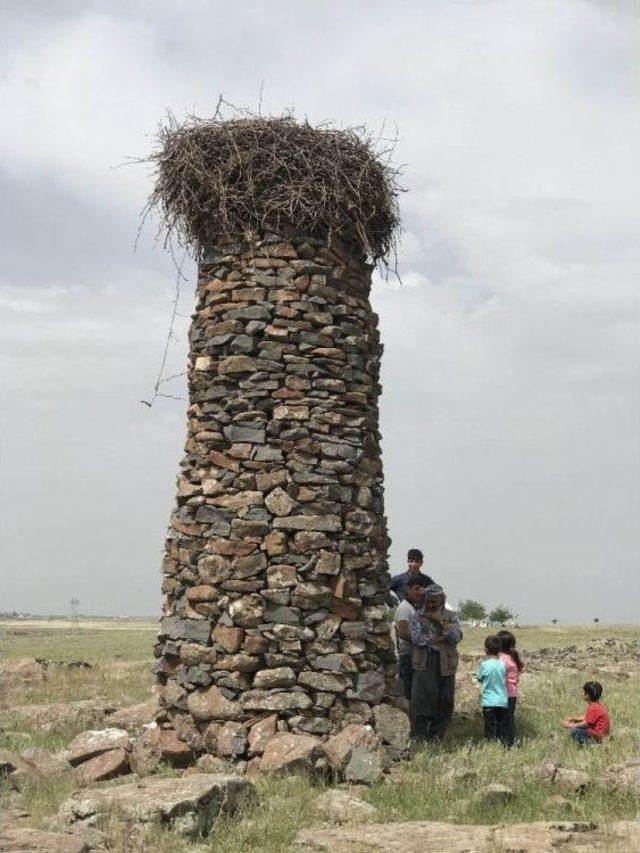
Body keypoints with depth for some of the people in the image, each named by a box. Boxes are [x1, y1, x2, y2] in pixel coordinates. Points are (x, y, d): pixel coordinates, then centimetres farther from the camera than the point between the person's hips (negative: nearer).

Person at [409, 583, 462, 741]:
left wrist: (441, 620, -10)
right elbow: (417, 639, -9)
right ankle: (419, 736, -2)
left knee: (445, 702, 2)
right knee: (422, 700, -9)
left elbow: (456, 637, -4)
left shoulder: (451, 616, 12)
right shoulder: (417, 617, 7)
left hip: (446, 664, 2)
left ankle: (436, 736, 13)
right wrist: (443, 638, -9)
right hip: (424, 664, -2)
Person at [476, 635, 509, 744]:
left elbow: (479, 678, 2)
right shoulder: (502, 664, -3)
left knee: (490, 728, 4)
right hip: (503, 702, 3)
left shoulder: (484, 665, -12)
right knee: (503, 728, 11)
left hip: (489, 702, -3)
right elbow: (505, 680, 9)